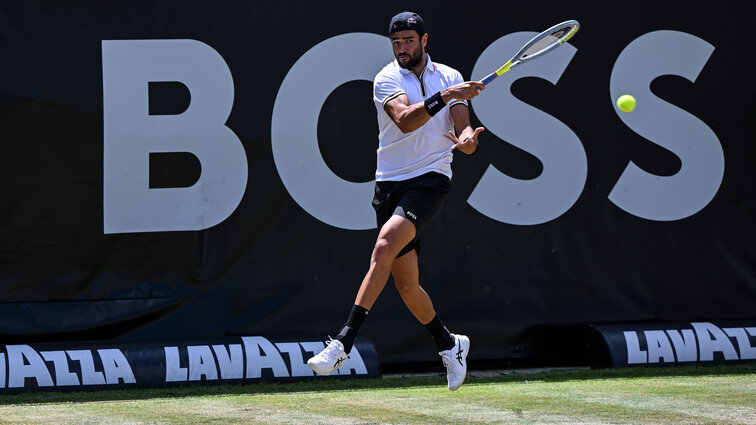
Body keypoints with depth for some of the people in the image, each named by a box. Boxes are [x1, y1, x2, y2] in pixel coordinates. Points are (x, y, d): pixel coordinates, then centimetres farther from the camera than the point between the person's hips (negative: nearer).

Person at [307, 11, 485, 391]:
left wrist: (466, 140, -24)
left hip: (431, 180, -2)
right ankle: (448, 343, 29)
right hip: (391, 184, 2)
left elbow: (464, 132, 0)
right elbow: (405, 120, -19)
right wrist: (445, 96, -30)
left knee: (384, 247, -25)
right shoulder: (387, 79, 1)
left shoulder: (450, 78, 7)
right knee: (405, 283, 4)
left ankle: (343, 342, -26)